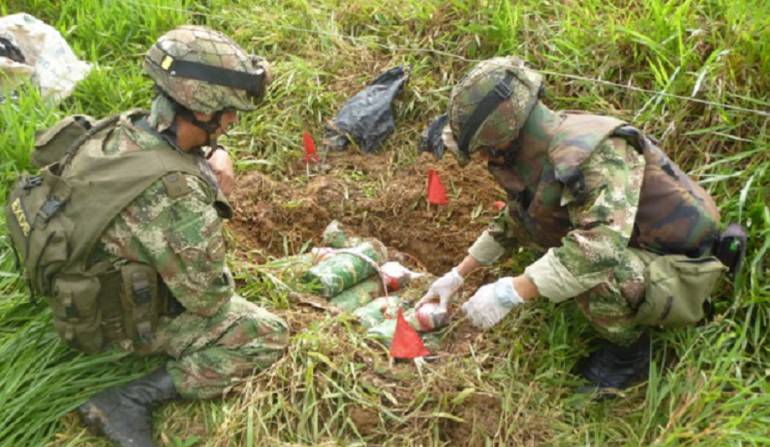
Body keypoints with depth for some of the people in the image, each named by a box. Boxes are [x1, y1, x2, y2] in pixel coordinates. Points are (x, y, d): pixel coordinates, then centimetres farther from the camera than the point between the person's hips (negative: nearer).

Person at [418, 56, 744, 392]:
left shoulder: (595, 153, -31)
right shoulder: (540, 151, -4)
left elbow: (601, 244, -46)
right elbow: (511, 222, 11)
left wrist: (510, 293, -40)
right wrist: (457, 275, 11)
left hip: (681, 276, -8)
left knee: (590, 269, -37)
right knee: (526, 213, 3)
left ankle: (629, 353, -5)